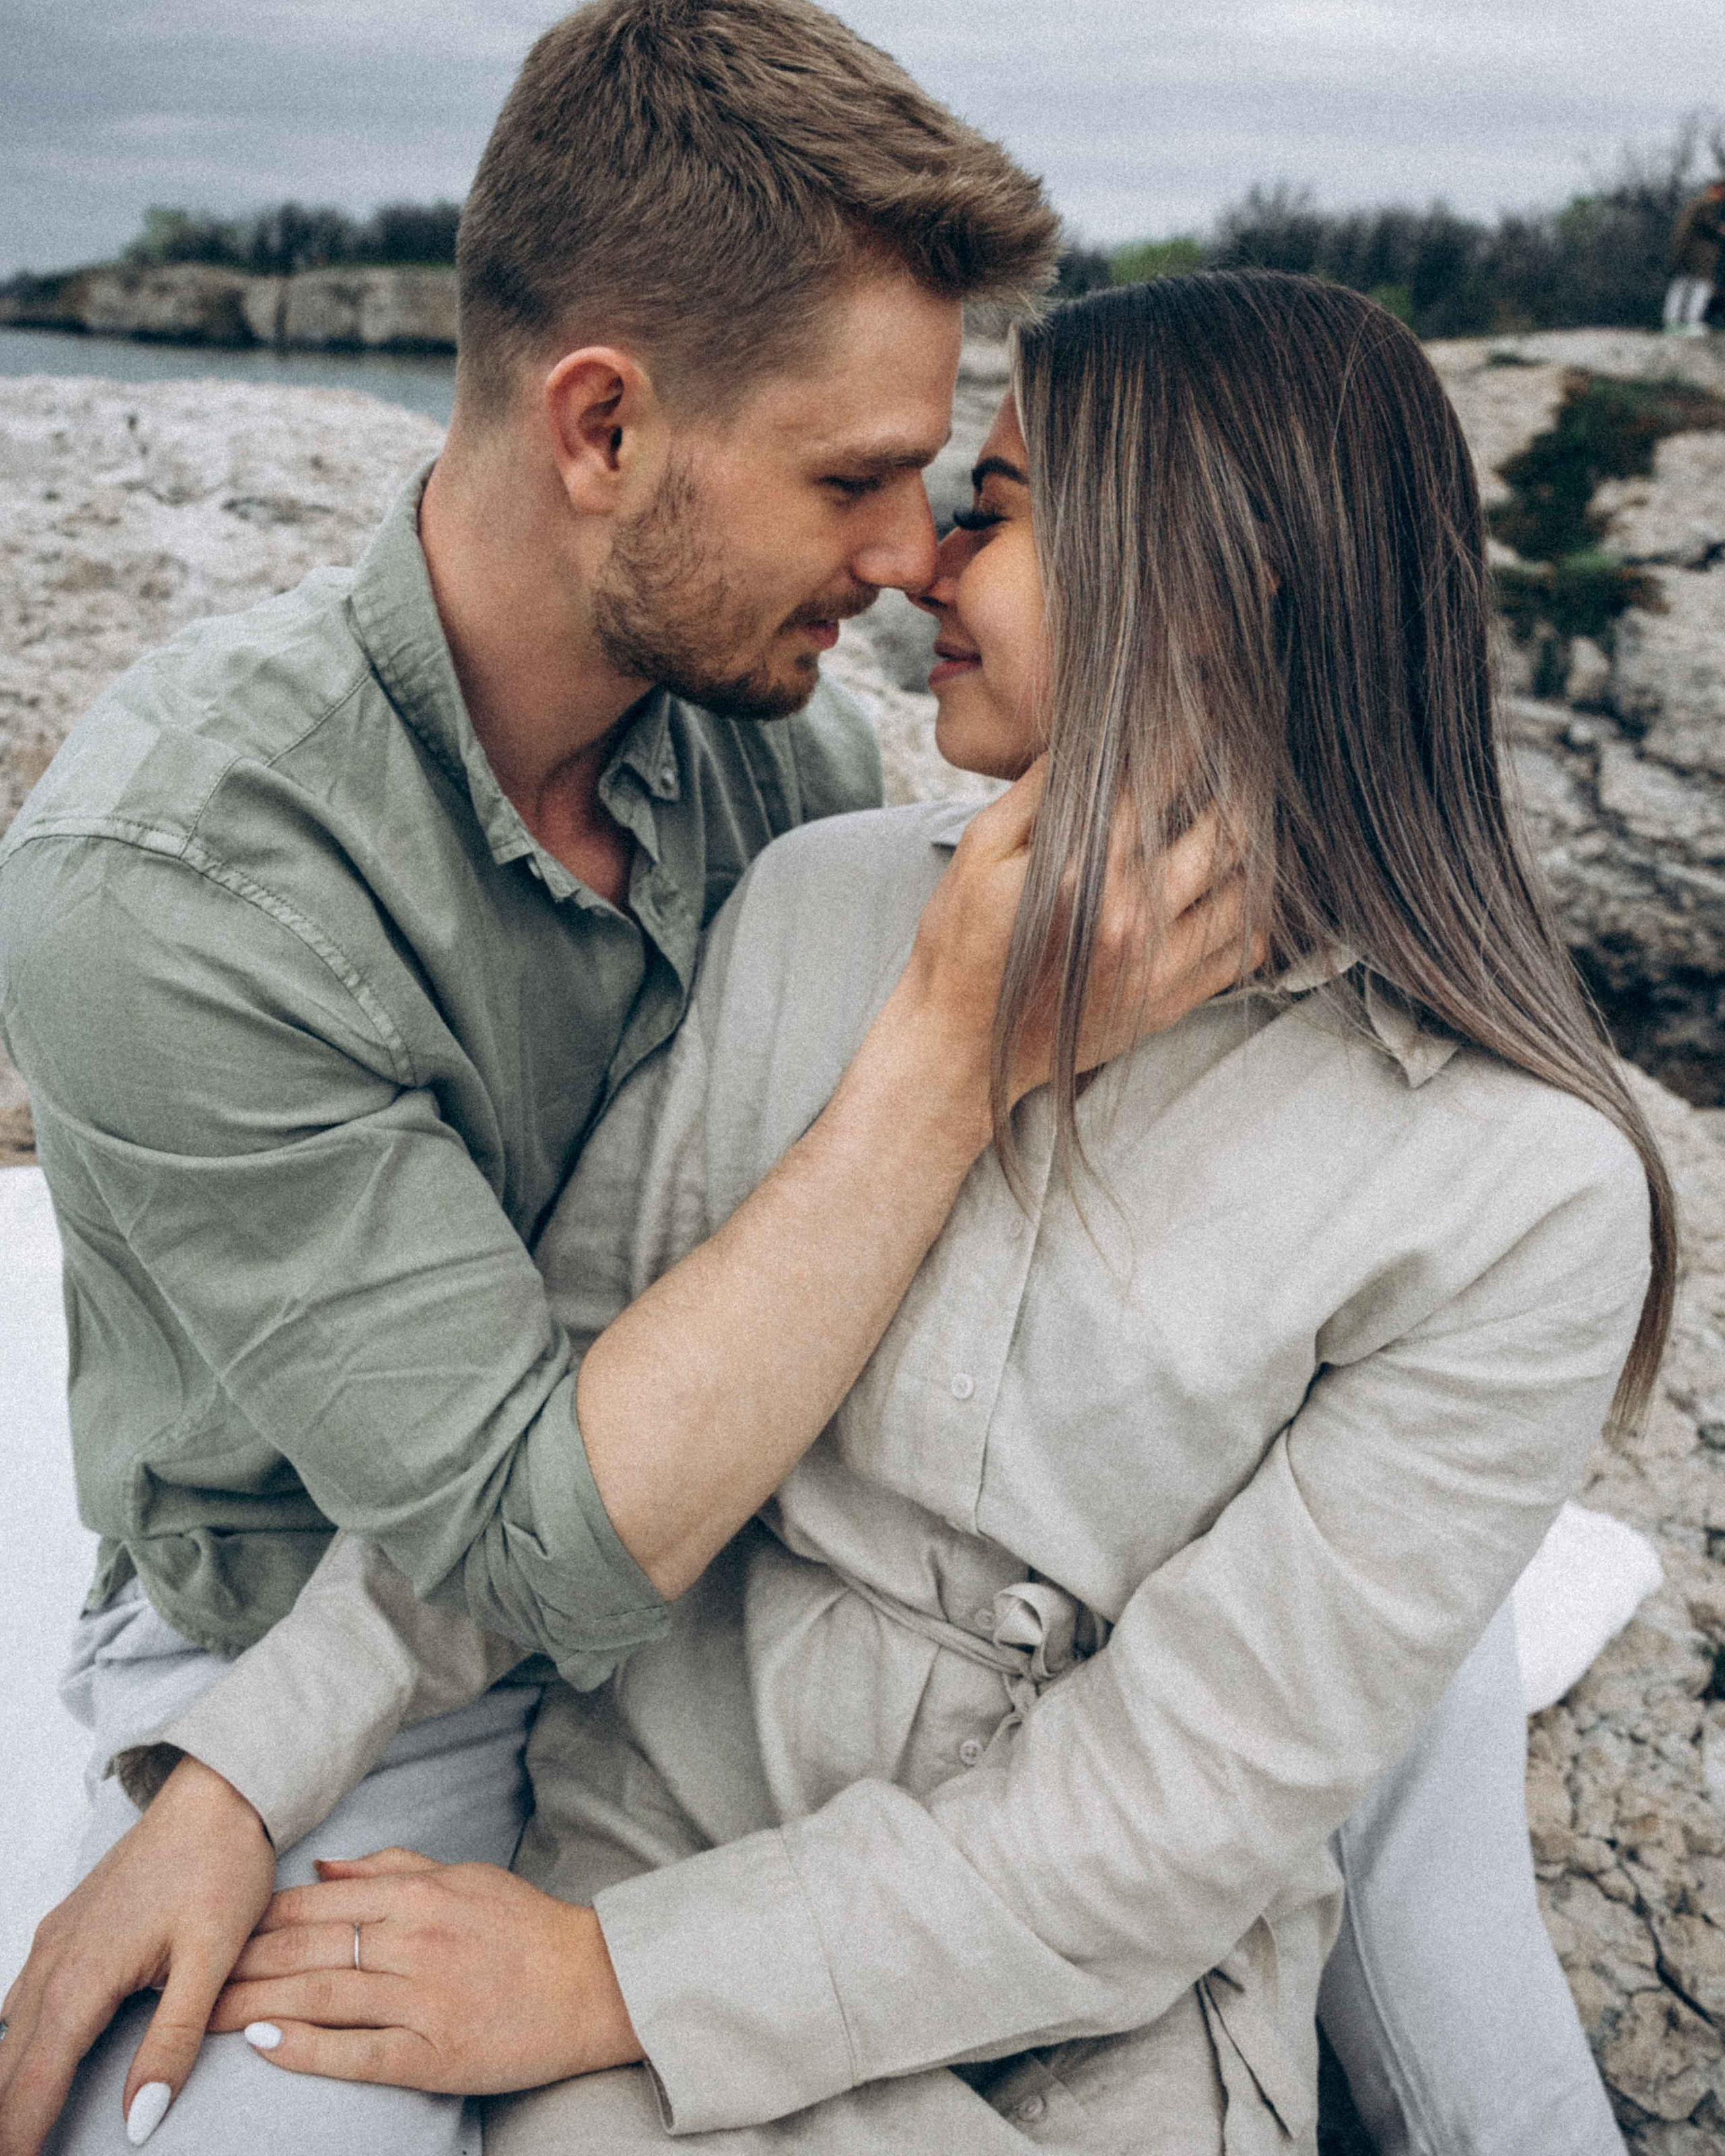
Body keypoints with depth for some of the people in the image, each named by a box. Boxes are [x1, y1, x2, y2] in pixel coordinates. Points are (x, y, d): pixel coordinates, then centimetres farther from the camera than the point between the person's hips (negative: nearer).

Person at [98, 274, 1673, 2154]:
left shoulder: (1520, 1190, -15)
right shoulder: (823, 905, -2)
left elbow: (1184, 1808, -15)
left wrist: (614, 1981, -15)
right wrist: (237, 1783, -11)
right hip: (661, 1822, 2)